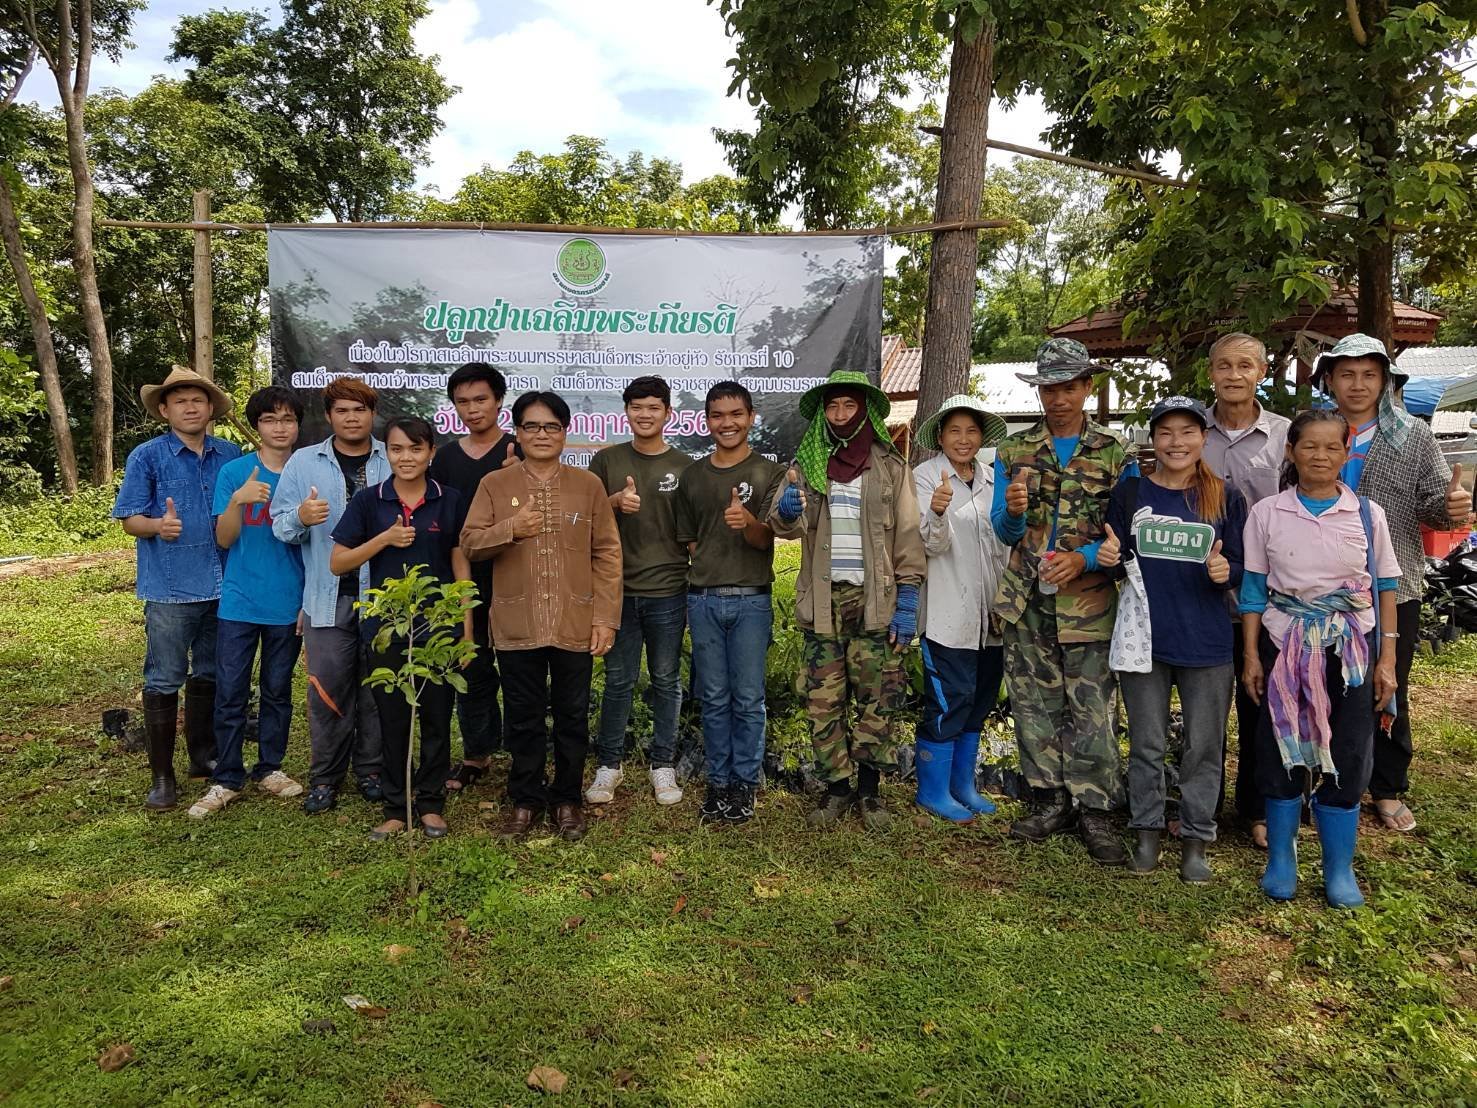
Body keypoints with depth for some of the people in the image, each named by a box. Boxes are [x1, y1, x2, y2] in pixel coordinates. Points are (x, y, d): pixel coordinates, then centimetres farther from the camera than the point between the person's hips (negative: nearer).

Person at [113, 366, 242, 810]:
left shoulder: (232, 455, 8)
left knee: (209, 677, 15)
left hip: (222, 586, 4)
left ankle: (204, 756, 29)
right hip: (170, 589, -4)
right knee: (164, 682, 1)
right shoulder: (147, 457, -2)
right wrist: (159, 525, -25)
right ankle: (162, 775, 10)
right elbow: (130, 519, -5)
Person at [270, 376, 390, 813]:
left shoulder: (394, 461, 6)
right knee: (328, 688, 1)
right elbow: (280, 525, 4)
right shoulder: (303, 462, 7)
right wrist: (300, 518, -17)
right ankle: (324, 777, 14)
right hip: (328, 596, 0)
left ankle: (371, 769, 22)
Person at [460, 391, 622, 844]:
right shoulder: (494, 484, 3)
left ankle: (567, 799, 27)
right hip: (517, 625, 0)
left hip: (575, 624, 0)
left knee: (572, 716, 11)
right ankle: (525, 798, 28)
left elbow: (607, 555, 1)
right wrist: (511, 528, -19)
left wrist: (606, 617, -5)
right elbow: (470, 543, 0)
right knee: (523, 717, 12)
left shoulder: (588, 485, 2)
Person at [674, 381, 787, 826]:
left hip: (750, 600, -3)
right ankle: (718, 781, 19)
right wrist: (707, 569, 2)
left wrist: (748, 522, -30)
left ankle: (745, 783, 15)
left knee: (748, 699, 2)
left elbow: (764, 539, -8)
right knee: (713, 698, 8)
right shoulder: (692, 475, 10)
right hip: (703, 600, 3)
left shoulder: (769, 473, 0)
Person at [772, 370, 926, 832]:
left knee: (876, 698, 1)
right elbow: (788, 524, -3)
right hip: (823, 600, 2)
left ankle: (869, 789, 16)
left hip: (875, 600, -2)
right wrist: (787, 511, -28)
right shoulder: (807, 465, 8)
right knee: (823, 700, 4)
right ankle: (836, 788, 17)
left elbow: (908, 537, 0)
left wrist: (907, 601, -6)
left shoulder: (890, 467, 3)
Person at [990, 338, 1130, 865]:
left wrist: (1083, 559, -17)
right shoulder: (1014, 450, 7)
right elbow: (1004, 532, 7)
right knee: (1034, 703, 8)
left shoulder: (1114, 452, 1)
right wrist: (1012, 510, -16)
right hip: (1027, 601, 3)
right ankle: (1049, 801, 22)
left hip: (1088, 601, -2)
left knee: (1090, 710, -1)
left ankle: (1095, 812, 11)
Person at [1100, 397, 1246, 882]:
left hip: (1206, 641, 0)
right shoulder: (1131, 490, 1)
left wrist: (1225, 572, -18)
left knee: (1204, 746, 8)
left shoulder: (1225, 497, 1)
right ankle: (1147, 832, 25)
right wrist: (1110, 557, -16)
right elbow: (1117, 563, 7)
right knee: (1147, 743, 11)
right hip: (1144, 637, 0)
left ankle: (1196, 840, 21)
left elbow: (1243, 572, 4)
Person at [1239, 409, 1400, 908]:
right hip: (1285, 646, 0)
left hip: (1350, 649, 1)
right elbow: (1254, 589, 2)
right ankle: (1280, 859, 22)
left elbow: (1385, 588, 5)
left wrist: (1387, 659, 1)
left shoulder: (1368, 514, 0)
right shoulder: (1267, 514, -1)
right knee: (1281, 750, 5)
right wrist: (1251, 656, 0)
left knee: (1345, 756, 4)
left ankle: (1339, 868, 20)